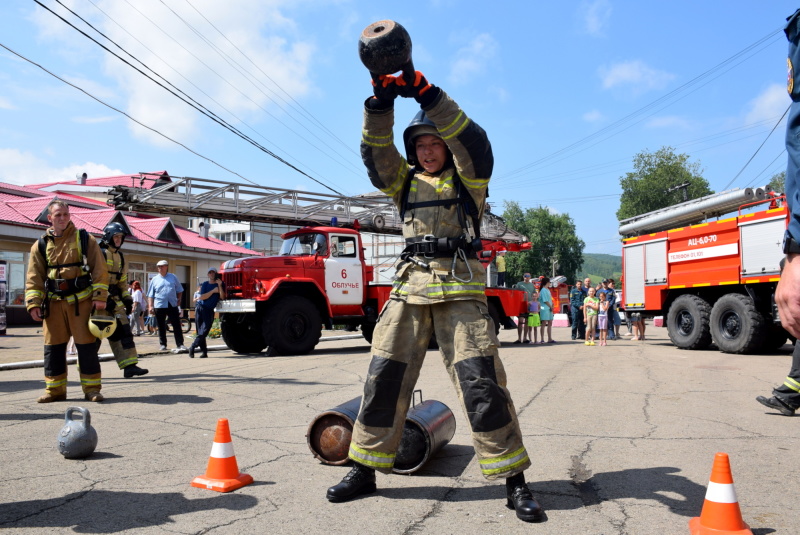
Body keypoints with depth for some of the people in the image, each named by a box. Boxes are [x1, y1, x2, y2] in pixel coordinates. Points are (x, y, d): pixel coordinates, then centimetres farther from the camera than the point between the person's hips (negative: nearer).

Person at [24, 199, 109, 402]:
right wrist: (33, 303, -4)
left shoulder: (85, 239, 2)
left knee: (86, 345, -2)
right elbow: (34, 277, 7)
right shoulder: (41, 245, 9)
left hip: (81, 300, -3)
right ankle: (54, 389, 17)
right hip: (54, 302, 3)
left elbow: (99, 269, -1)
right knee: (53, 346, 7)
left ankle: (91, 388, 6)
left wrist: (100, 296, -9)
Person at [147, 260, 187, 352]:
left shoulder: (173, 277, 10)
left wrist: (178, 301, 6)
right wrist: (150, 306, -4)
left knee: (177, 325, -5)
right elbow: (150, 295, 6)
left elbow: (179, 290, 16)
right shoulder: (154, 280, 8)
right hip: (159, 306, 0)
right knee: (161, 327, 8)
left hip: (172, 305, 0)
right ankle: (163, 344, 19)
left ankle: (180, 344, -4)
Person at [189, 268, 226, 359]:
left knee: (204, 331, -13)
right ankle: (204, 351, 2)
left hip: (209, 310, -1)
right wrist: (213, 291, -10)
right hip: (200, 308, 1)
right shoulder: (205, 284, 7)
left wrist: (219, 285, -16)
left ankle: (192, 347, -5)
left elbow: (222, 297, -8)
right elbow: (201, 297, -5)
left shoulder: (220, 284, 6)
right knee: (200, 331, -1)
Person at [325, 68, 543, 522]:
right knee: (385, 377, 0)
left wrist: (428, 95, -20)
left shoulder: (467, 178, 11)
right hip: (410, 288, 4)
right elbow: (376, 152, 3)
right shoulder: (405, 181, 21)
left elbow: (473, 141, -9)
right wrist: (380, 103, -14)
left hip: (460, 290, -3)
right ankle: (366, 470, 14)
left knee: (481, 380, -11)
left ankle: (514, 481, -1)